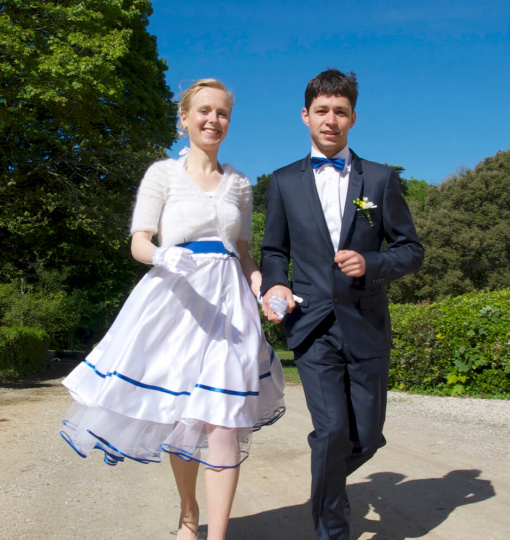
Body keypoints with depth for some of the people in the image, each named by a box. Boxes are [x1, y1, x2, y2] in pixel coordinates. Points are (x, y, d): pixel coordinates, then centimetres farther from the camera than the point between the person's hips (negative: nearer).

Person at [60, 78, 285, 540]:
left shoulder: (240, 184, 14)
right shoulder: (163, 173, 5)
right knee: (179, 416, 8)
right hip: (175, 298, -1)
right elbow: (139, 241, -1)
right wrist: (162, 255, -23)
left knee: (223, 419, -9)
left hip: (228, 301, 2)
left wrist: (259, 282, -1)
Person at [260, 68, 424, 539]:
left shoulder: (380, 179, 7)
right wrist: (275, 284, -4)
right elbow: (274, 250, 16)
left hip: (366, 327, 1)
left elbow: (411, 250, 7)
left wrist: (370, 264, -12)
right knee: (331, 431, -12)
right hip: (313, 325, -1)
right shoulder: (284, 182, 9)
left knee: (367, 438, 5)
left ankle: (331, 481, 40)